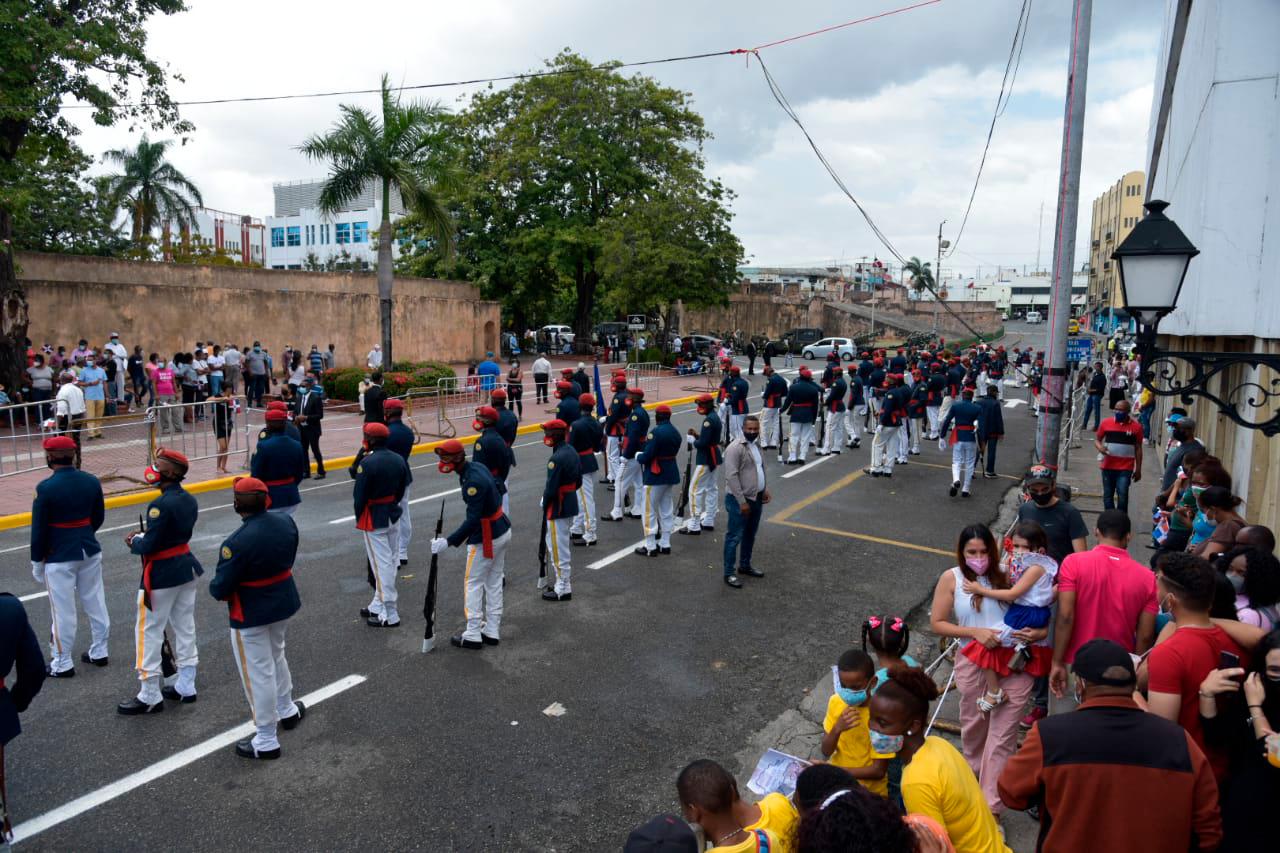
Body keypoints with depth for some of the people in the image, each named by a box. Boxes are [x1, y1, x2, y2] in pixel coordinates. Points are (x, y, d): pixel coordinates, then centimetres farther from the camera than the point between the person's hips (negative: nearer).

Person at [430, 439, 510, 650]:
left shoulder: (473, 481, -27)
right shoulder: (477, 467, 2)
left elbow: (473, 520, -30)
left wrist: (449, 541, -33)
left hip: (486, 538, -10)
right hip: (502, 530, 10)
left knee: (473, 584, 3)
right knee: (494, 582, 15)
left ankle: (473, 636, 9)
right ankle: (492, 631, 24)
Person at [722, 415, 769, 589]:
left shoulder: (756, 445, 10)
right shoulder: (735, 448, -18)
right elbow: (731, 476, -22)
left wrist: (765, 489, 10)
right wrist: (742, 501, -24)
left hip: (756, 498, 9)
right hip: (740, 500, -9)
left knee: (750, 535, 19)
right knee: (735, 537, -3)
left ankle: (745, 565, 34)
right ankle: (729, 573, 5)